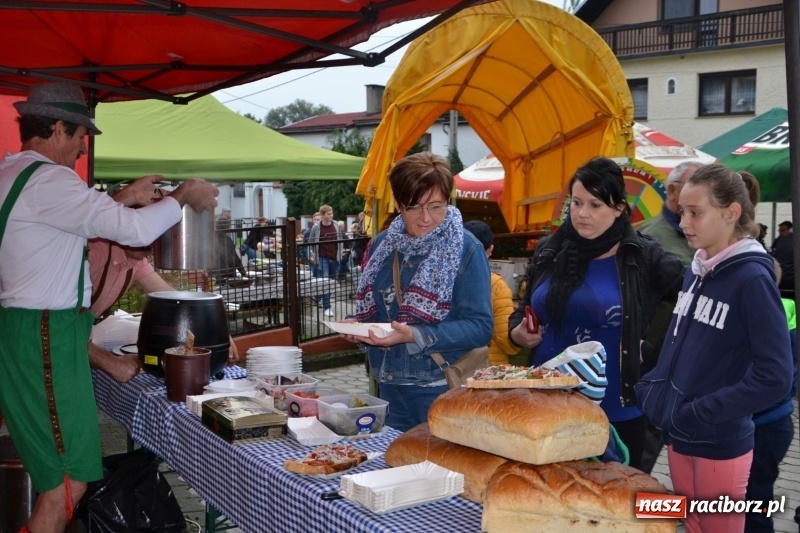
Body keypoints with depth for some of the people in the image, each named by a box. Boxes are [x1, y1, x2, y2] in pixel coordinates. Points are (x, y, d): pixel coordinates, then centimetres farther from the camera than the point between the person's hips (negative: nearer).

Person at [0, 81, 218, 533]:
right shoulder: (46, 180, -17)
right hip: (45, 338, -10)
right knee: (72, 479, -5)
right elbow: (134, 230, -21)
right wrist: (183, 197, -5)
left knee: (55, 469, 18)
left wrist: (121, 202, 21)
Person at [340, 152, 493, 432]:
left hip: (444, 390, -5)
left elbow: (480, 327, -15)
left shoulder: (466, 249, -10)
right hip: (390, 388, 5)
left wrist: (415, 336, -25)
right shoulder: (384, 245, 7)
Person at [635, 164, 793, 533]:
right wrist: (651, 387, -1)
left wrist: (697, 413, -20)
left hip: (720, 445, -7)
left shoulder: (752, 278, -17)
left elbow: (775, 377, -20)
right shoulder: (696, 271, 4)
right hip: (678, 438, 7)